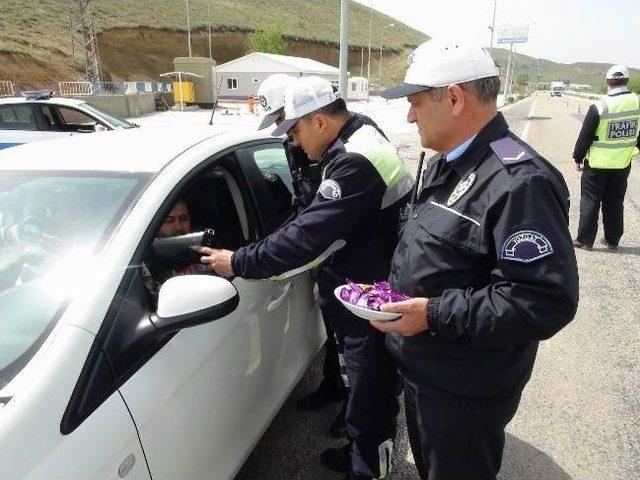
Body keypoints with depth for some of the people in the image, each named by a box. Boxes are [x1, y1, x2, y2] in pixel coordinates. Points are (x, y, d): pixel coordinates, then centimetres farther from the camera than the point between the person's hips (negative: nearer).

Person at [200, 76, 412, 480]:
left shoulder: (355, 162, -26)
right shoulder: (360, 141, 9)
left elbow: (308, 237, -28)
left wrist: (238, 263, -19)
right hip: (365, 295, 10)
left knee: (371, 392, 8)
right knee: (369, 385, 25)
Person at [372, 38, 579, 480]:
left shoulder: (520, 182, -26)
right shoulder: (445, 164, 7)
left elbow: (547, 301, -30)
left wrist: (436, 315, -29)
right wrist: (395, 291, 8)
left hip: (465, 392, -9)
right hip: (422, 370, 9)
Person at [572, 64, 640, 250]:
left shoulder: (599, 107, -17)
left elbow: (585, 137, -12)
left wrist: (578, 158, 0)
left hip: (597, 163, -4)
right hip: (623, 164, 4)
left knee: (590, 201, 6)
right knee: (615, 202, 14)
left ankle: (585, 240, 10)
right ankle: (612, 240, 22)